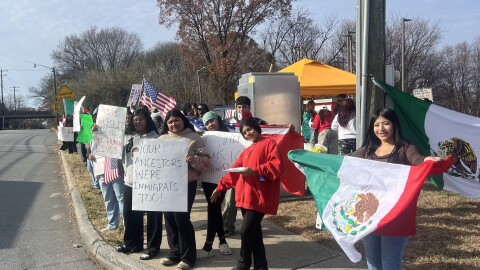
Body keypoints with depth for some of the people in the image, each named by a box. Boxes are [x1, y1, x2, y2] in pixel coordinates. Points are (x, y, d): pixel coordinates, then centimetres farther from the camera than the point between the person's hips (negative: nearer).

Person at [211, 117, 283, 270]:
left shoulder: (269, 143, -1)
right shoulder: (246, 151, 22)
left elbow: (277, 165, -14)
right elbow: (234, 170, 22)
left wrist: (255, 171, -19)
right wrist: (220, 187, 18)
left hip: (259, 198, -7)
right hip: (246, 198, 7)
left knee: (247, 231, -5)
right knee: (254, 232, 9)